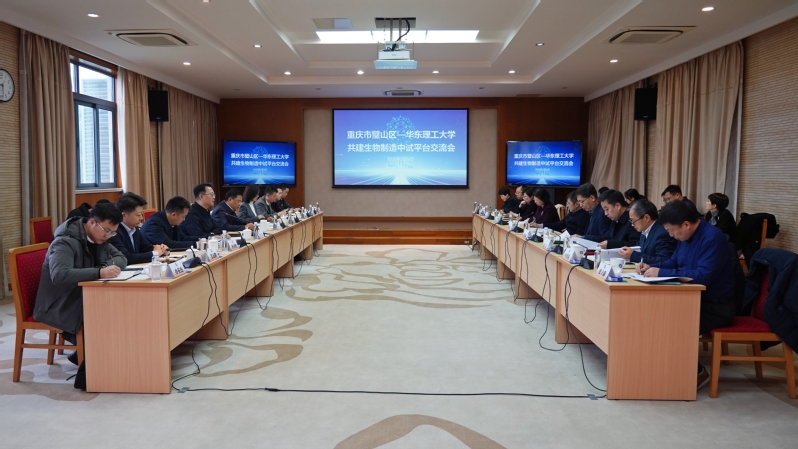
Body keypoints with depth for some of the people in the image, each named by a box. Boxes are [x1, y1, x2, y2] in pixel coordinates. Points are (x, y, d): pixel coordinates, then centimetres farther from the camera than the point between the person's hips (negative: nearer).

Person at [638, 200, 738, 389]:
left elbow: (703, 276, -31)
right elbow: (674, 262, 20)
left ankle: (697, 372, -1)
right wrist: (652, 267, -1)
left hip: (716, 307, -9)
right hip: (695, 299, 9)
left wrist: (661, 273, -28)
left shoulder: (713, 238, -22)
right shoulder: (686, 236, 6)